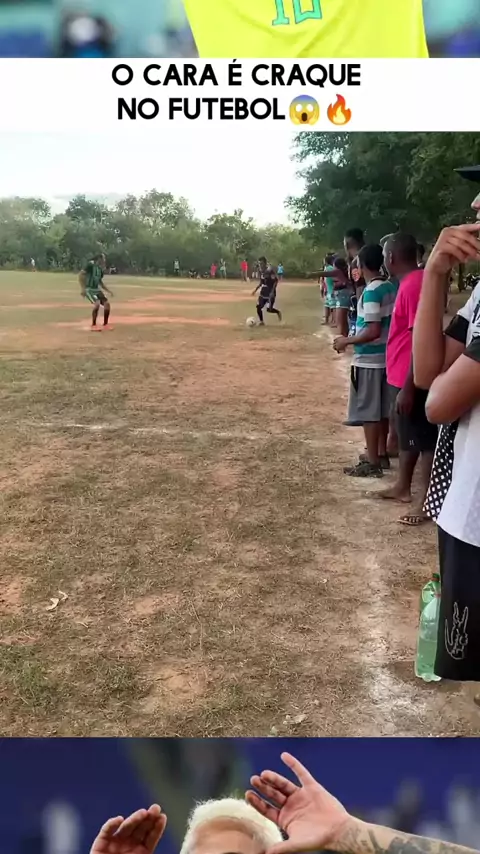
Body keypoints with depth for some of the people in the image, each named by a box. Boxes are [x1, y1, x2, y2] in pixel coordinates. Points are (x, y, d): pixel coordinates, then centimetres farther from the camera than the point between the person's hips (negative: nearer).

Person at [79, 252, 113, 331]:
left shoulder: (101, 268, 10)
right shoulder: (90, 264, -14)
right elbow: (81, 276, -18)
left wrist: (108, 290, 16)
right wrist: (83, 288, -26)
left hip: (96, 289, 8)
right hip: (88, 289, -8)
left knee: (107, 303, 1)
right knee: (97, 304, -26)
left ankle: (105, 324, 15)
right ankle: (93, 325, -14)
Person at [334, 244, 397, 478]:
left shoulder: (371, 292, -19)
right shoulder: (391, 287, 7)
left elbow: (373, 331, -24)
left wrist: (347, 341, -13)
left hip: (368, 359, -9)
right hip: (385, 356, 9)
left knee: (368, 412, -1)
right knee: (381, 410, 16)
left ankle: (372, 463, 5)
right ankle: (381, 454, 27)